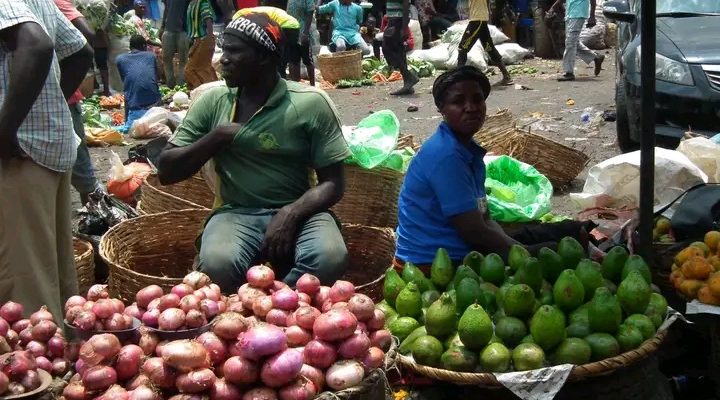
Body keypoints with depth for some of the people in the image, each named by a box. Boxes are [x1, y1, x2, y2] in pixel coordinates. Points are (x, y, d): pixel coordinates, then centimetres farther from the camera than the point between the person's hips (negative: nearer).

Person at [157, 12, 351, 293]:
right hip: (236, 213, 1)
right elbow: (166, 172, 7)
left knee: (330, 258, -33)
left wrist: (291, 213, -21)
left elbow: (332, 182, -3)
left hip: (296, 212, 0)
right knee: (216, 265, -34)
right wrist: (216, 137, -8)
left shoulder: (310, 103, -4)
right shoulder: (213, 101, 6)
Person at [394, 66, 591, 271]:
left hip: (456, 250, 10)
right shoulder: (446, 155, -22)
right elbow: (474, 232, -22)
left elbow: (484, 219, 8)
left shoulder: (470, 151, 9)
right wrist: (527, 253, -10)